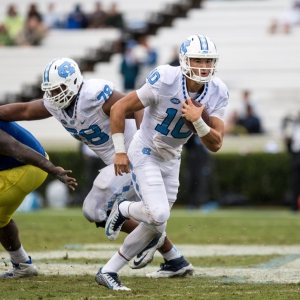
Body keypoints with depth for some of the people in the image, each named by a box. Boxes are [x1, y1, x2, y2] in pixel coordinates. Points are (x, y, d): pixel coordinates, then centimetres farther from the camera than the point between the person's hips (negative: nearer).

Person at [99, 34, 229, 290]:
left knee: (154, 224, 7)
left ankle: (109, 271, 19)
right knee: (158, 215, -22)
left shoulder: (217, 93, -11)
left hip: (171, 160, 6)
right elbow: (119, 108, -17)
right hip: (145, 155, -6)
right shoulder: (165, 82, -26)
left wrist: (198, 120, -29)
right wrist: (120, 152, -15)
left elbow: (215, 144, -11)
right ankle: (123, 209, 11)